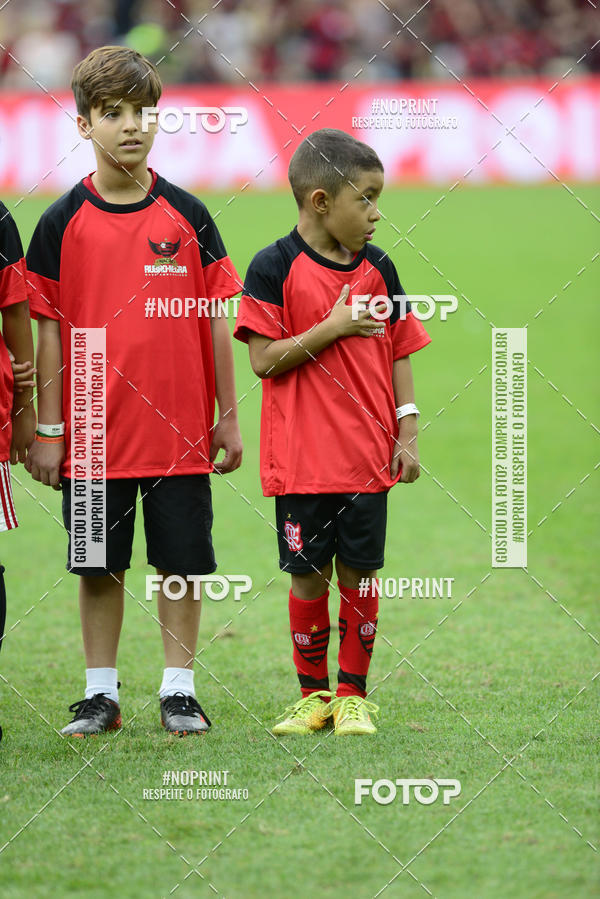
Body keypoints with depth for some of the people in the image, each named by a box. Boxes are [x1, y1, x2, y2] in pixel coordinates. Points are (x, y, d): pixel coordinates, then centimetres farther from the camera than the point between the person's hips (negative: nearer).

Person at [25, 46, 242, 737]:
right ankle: (100, 694, 15)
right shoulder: (62, 224, -1)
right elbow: (48, 331, 1)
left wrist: (228, 417, 4)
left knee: (181, 560, 4)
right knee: (98, 565, 6)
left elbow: (215, 322, 5)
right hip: (93, 431, 0)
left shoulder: (187, 217, 1)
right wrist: (47, 429, -1)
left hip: (180, 430, 0)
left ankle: (179, 691, 13)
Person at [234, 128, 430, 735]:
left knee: (358, 572, 5)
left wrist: (407, 435, 4)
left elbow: (398, 356, 11)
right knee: (308, 573, 3)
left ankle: (353, 694, 16)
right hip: (300, 457, -3)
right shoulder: (274, 269, -6)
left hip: (368, 457, 3)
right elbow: (264, 361, -11)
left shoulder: (377, 269, 6)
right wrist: (333, 328, -17)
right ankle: (312, 694, 17)